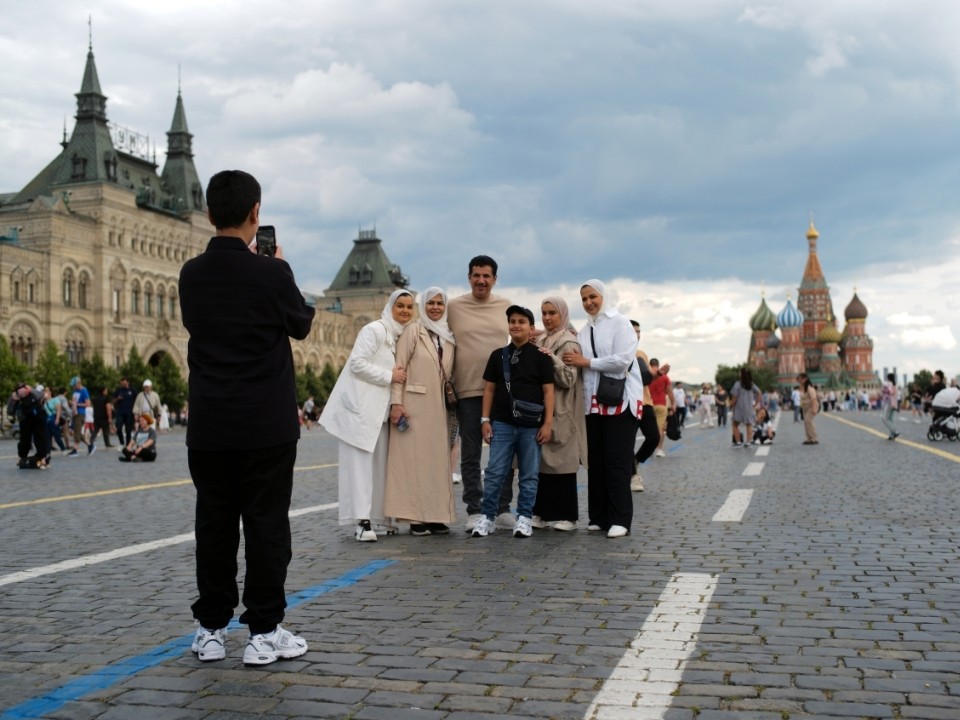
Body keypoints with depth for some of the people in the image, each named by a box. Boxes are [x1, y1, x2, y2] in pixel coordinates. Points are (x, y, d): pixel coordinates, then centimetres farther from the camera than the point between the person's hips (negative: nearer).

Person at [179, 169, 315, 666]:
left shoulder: (191, 274, 1)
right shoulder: (271, 274, -12)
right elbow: (301, 325, 4)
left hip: (209, 424, 4)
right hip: (265, 424, -4)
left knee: (214, 525, 11)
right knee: (266, 524, 3)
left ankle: (211, 629, 18)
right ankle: (263, 632, 8)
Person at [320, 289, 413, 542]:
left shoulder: (401, 336, 16)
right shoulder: (375, 330, -9)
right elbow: (357, 363, -17)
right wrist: (389, 376, -16)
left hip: (379, 409, 8)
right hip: (359, 407, -8)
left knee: (380, 463, 7)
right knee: (360, 462, -10)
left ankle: (379, 516, 13)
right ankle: (361, 521, -14)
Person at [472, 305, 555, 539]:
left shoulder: (540, 356, 2)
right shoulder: (498, 355, 8)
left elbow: (548, 391, 0)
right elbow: (489, 388, 10)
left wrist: (548, 423, -5)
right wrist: (485, 420, 4)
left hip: (532, 425, -1)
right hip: (502, 423, 1)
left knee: (529, 475, 5)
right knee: (495, 473, 0)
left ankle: (524, 518, 13)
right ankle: (487, 517, 8)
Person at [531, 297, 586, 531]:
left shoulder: (569, 343, -5)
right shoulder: (540, 341, 14)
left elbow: (569, 379, -13)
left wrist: (552, 359, -23)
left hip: (560, 413, -6)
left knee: (561, 462, -3)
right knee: (541, 462, 6)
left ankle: (566, 515, 3)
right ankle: (542, 512, 11)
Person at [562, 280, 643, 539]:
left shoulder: (619, 323, -2)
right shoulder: (584, 331, 18)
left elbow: (623, 360, -14)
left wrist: (587, 362, -10)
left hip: (620, 400, -6)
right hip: (593, 402, 6)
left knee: (617, 460, -6)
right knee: (595, 461, 6)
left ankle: (620, 519, -2)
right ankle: (599, 516, 14)